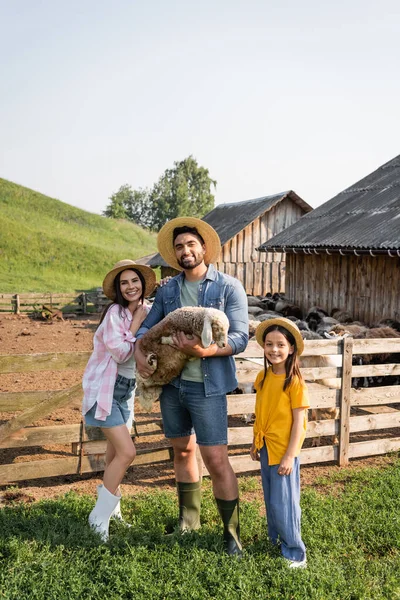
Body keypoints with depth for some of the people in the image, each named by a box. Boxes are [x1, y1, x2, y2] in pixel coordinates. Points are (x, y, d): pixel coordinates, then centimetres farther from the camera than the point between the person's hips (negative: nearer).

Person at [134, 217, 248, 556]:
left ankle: (232, 533, 13)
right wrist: (139, 351, -10)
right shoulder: (167, 291, 8)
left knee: (216, 460, -5)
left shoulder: (229, 287, -6)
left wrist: (202, 351, -27)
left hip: (207, 387, -5)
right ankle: (189, 520, 37)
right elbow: (148, 326, 11)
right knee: (182, 451, 18)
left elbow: (240, 338, -13)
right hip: (171, 383, 5)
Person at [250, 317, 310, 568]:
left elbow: (299, 421, -15)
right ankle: (276, 541, 36)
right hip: (265, 448, 6)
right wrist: (255, 443, 13)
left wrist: (290, 456, -16)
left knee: (283, 501, 2)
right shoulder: (263, 377, 1)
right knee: (271, 499, 18)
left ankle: (295, 553, 19)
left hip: (284, 450, -6)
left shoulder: (294, 381, -17)